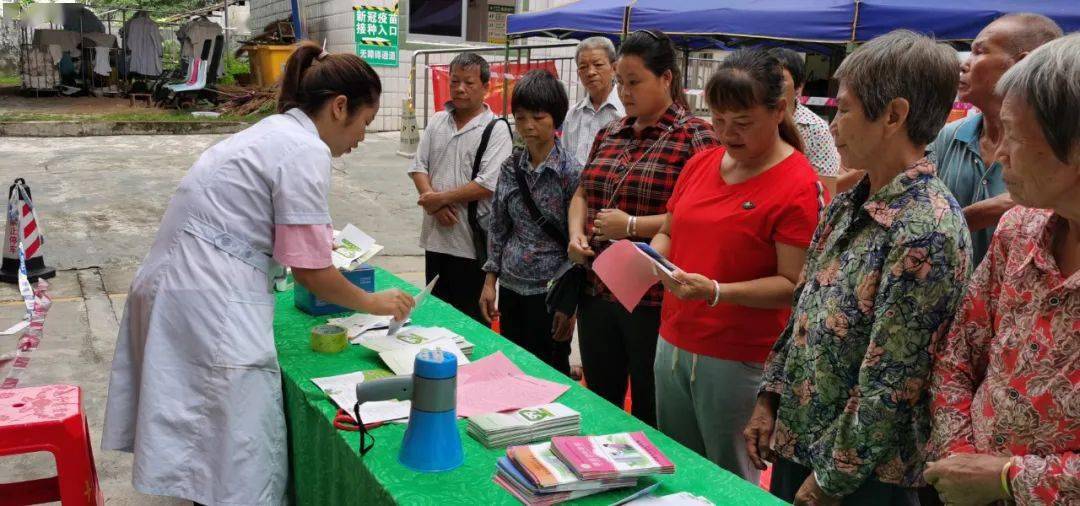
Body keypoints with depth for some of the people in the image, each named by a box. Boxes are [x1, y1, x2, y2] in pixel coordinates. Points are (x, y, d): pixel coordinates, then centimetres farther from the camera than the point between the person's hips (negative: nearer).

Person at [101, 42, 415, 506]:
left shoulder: (274, 131, 17)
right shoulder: (305, 150, -12)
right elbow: (309, 268, -11)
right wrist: (373, 303, 3)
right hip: (210, 307, -10)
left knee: (203, 450, 17)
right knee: (240, 466, -2)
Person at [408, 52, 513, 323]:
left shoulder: (496, 129, -8)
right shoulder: (437, 122, 10)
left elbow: (488, 185, -17)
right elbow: (418, 167, 7)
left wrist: (441, 198, -13)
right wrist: (433, 203, -10)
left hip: (471, 242, -6)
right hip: (435, 235, 6)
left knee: (470, 319, 4)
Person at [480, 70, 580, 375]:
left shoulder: (571, 171, -11)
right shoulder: (511, 167, 4)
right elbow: (498, 227, 11)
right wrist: (490, 281, 7)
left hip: (549, 292, -5)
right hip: (511, 287, 5)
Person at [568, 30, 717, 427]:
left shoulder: (694, 137, -9)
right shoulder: (609, 134, 12)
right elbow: (582, 195, 21)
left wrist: (633, 226, -18)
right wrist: (576, 233, 2)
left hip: (655, 300, -6)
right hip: (597, 291, 7)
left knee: (650, 413, 7)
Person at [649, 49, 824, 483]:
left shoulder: (799, 186, -13)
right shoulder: (701, 164, 6)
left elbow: (795, 285, -16)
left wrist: (718, 293, -26)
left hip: (739, 361, -6)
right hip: (672, 343, 6)